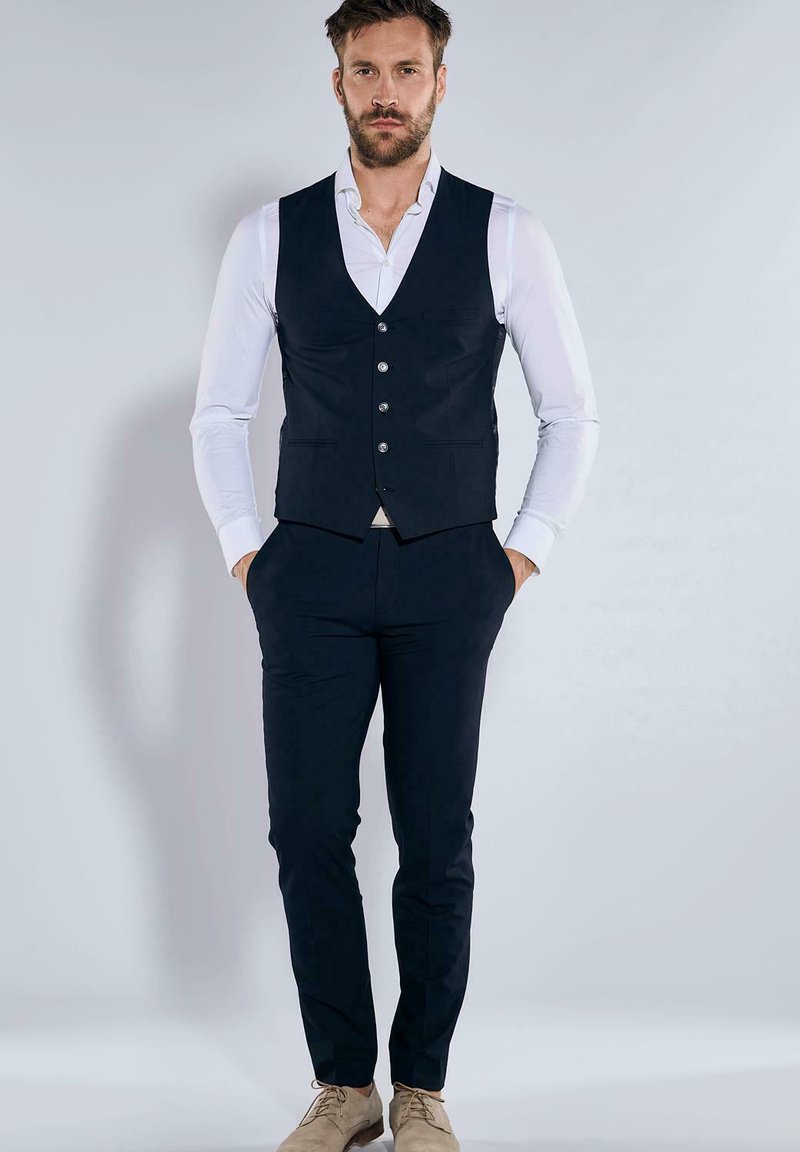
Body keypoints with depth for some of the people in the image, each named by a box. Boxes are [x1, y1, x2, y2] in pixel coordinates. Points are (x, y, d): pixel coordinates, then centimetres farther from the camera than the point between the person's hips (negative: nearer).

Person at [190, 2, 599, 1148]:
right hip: (313, 573, 1)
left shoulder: (506, 234, 2)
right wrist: (244, 550, 3)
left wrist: (526, 550, 2)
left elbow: (572, 413, 8)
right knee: (307, 832, 1)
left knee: (439, 843, 2)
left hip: (449, 579, -1)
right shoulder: (270, 235, 5)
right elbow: (219, 414, 12)